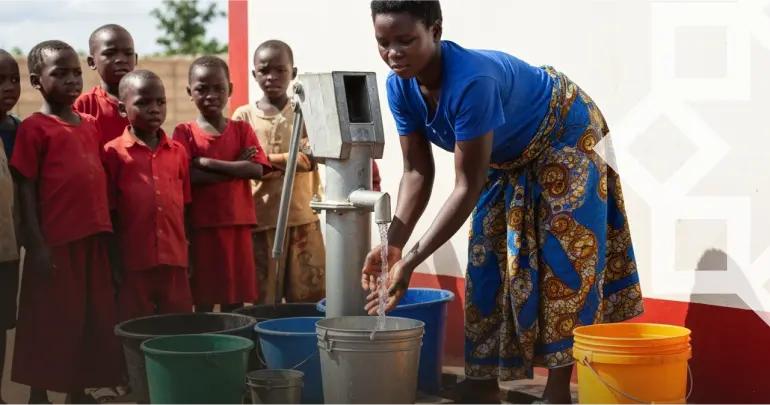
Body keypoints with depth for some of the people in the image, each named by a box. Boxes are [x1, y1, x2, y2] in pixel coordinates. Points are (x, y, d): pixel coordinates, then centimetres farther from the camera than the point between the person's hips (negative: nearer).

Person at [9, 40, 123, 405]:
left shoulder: (90, 125, 12)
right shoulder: (34, 128, -7)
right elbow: (25, 189, -10)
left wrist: (108, 232, 14)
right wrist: (36, 244, -15)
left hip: (93, 239, 7)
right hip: (56, 243, -6)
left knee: (94, 322, 13)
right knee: (51, 324, 2)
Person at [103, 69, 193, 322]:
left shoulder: (178, 152, 8)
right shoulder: (114, 153, -3)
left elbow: (185, 207, 11)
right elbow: (109, 213, -2)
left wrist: (188, 256, 9)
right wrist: (113, 264, -4)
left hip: (175, 262, 3)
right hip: (133, 263, -3)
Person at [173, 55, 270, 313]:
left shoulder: (242, 130, 8)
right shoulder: (185, 132, 1)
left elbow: (256, 170, -6)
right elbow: (188, 176, -13)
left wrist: (209, 162, -12)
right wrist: (235, 166, -13)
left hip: (238, 224, 2)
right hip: (202, 225, -2)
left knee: (236, 296, 6)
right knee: (203, 294, 2)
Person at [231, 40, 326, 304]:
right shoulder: (244, 116, 4)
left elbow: (309, 160, -6)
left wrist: (267, 160, -16)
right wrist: (290, 159, -14)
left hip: (303, 218, 1)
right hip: (261, 220, 0)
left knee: (309, 299, 2)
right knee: (264, 301, 5)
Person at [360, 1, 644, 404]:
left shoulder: (471, 81, -42)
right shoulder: (400, 86, -19)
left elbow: (468, 189, -38)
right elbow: (417, 172, -12)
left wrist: (413, 259, -41)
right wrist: (393, 244, -24)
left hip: (565, 137, -7)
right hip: (508, 157, 8)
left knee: (563, 256, -10)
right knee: (488, 257, 5)